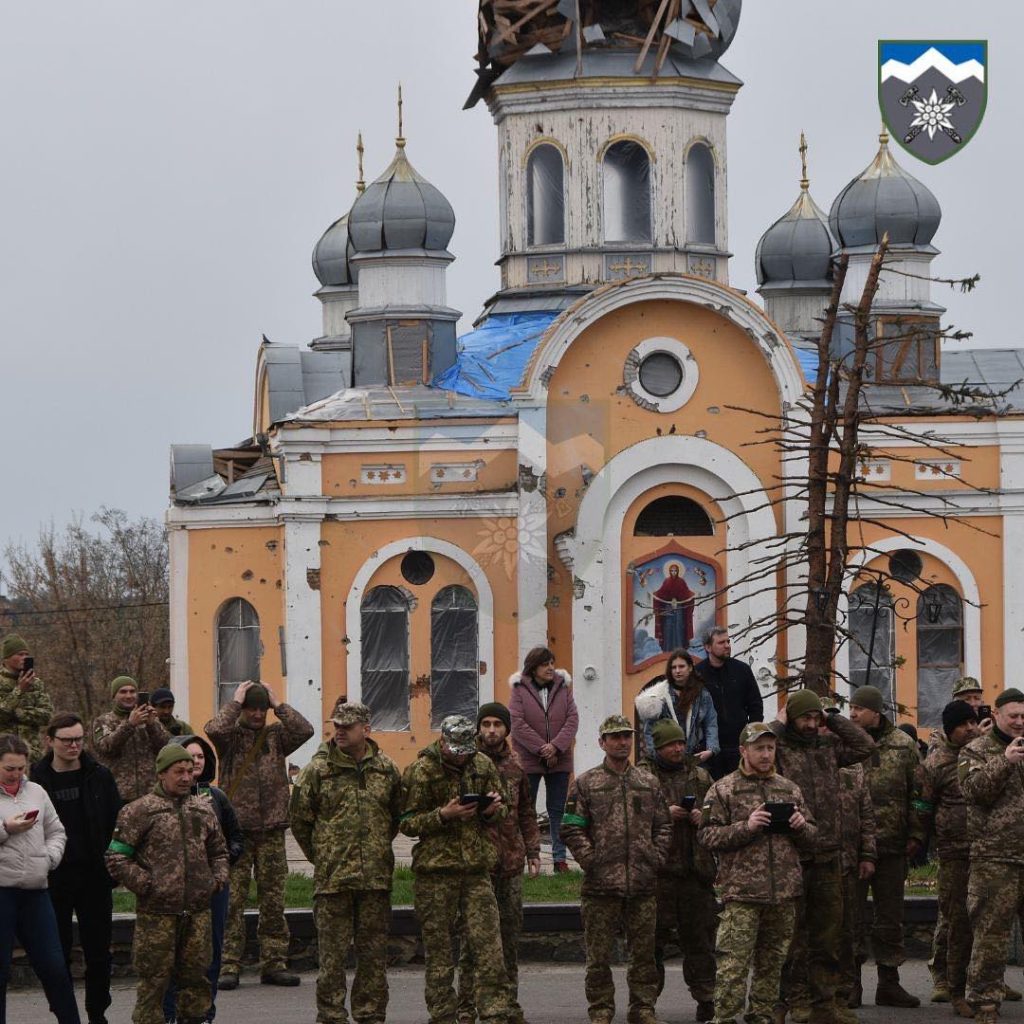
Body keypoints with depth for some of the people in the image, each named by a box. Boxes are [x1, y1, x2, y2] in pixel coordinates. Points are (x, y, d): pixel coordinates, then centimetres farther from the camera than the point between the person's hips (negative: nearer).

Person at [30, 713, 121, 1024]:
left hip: (95, 877, 1)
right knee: (58, 952, 5)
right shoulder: (37, 779, -2)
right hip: (53, 879, -1)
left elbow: (117, 822, 7)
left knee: (98, 950, 6)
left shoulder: (99, 776, 3)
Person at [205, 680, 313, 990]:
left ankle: (274, 963, 11)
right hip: (236, 828, -3)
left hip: (272, 830, 3)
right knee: (232, 898, -4)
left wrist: (278, 704, -3)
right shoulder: (231, 736, 3)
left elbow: (304, 730, -8)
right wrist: (235, 702, -9)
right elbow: (214, 729, -21)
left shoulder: (276, 735, 10)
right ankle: (229, 966, -3)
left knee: (273, 899, 6)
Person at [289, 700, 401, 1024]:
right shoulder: (318, 769, -2)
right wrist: (322, 857, 7)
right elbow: (300, 820, 5)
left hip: (376, 876, 3)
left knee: (374, 951, 7)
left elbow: (397, 816, 19)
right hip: (332, 877, -3)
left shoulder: (386, 769, 7)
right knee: (333, 952, -1)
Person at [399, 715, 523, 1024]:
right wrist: (443, 815, -18)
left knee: (488, 946, -4)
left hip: (477, 870, 3)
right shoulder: (421, 771, -3)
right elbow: (407, 823, -4)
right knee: (438, 951, 2)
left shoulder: (483, 766, 9)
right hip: (434, 871, -3)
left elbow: (504, 812, 19)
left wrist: (493, 810, -4)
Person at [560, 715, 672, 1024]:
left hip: (644, 883, 3)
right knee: (599, 955, 1)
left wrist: (657, 858, 1)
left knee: (644, 952, 8)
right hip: (601, 884, -3)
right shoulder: (585, 784, 2)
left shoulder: (649, 783, 12)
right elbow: (572, 829, -3)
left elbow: (663, 826, 14)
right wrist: (591, 861, -10)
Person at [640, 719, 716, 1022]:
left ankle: (705, 999, 13)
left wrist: (703, 815, -1)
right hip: (658, 869, -4)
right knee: (654, 934, -2)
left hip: (696, 868, 4)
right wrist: (664, 813, -17)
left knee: (700, 936, 6)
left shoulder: (699, 775, 15)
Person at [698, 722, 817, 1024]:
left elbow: (811, 840, 21)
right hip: (742, 892, -5)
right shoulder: (723, 790, 1)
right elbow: (706, 836, -5)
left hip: (784, 893, 5)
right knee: (734, 964, -10)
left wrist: (801, 826, -3)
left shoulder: (790, 790, 16)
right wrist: (746, 827, -17)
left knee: (772, 963, 11)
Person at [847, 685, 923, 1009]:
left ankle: (889, 983, 16)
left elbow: (917, 793, 7)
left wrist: (916, 834, 1)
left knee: (890, 918, 8)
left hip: (891, 847, 2)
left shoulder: (904, 745, 4)